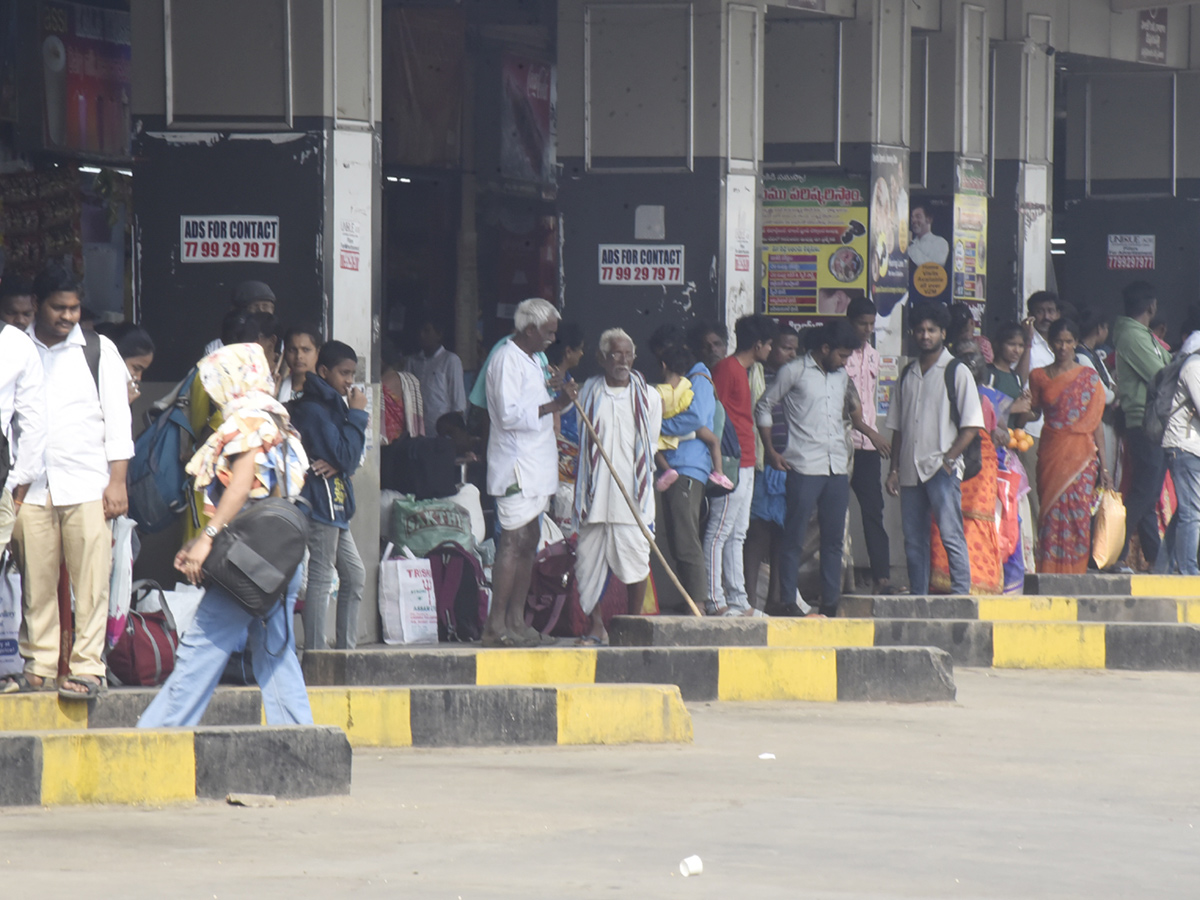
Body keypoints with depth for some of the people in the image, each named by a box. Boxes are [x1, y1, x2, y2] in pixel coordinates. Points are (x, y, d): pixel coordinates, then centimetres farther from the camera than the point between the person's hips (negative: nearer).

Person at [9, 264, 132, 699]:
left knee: (91, 578, -6)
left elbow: (117, 418, 7)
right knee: (36, 578, 0)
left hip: (87, 483, -1)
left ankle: (87, 665, -4)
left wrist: (117, 480, 0)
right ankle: (39, 661, 7)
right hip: (32, 484, 1)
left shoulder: (98, 350, 8)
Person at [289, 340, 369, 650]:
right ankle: (315, 655, -10)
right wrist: (357, 415, -11)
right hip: (321, 501, -10)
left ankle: (347, 648, 16)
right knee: (320, 578, -10)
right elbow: (346, 456, -19)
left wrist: (336, 464, -11)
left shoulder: (330, 405, 17)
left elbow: (350, 457, 12)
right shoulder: (313, 410, -14)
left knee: (354, 575, 12)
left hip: (335, 505, 10)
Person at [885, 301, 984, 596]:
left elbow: (971, 426, -3)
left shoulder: (957, 372, 1)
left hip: (941, 469, -5)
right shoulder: (908, 375, 16)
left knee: (950, 534, -13)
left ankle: (961, 594, -14)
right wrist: (894, 469, 10)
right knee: (913, 539, 5)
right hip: (911, 470, 5)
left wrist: (948, 459, -12)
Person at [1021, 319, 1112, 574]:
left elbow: (1096, 422, 7)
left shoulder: (1089, 377, 7)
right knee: (1052, 514, -4)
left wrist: (1104, 465, 3)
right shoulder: (1039, 376, 10)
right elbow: (1033, 412, 14)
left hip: (1082, 454, -1)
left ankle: (1075, 578, -1)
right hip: (1051, 454, 1)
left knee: (1079, 515, -6)